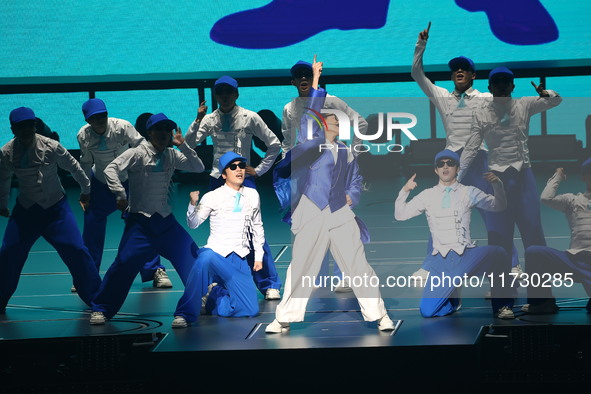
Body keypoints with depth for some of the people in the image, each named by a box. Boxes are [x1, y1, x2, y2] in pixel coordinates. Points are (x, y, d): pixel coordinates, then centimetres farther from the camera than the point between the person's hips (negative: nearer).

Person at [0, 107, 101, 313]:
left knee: (75, 250, -11)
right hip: (26, 209, 2)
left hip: (56, 207, -2)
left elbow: (73, 167, -1)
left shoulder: (51, 147, -17)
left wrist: (86, 190, 11)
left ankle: (95, 297, 2)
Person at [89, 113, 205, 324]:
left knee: (191, 256, -1)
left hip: (165, 220, 5)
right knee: (124, 263, -13)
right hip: (140, 222, -5)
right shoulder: (138, 154, -9)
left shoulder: (171, 155, 7)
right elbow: (111, 169, -19)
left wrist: (183, 146, -5)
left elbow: (198, 168, 6)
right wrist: (120, 195, -27)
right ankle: (100, 309, -2)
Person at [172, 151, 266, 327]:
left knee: (250, 310, -6)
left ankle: (215, 295, 23)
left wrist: (259, 256, 19)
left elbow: (257, 227, 22)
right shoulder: (213, 197, -1)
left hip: (239, 259, 4)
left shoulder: (252, 196, 11)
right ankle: (185, 314, -35)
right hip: (216, 252, -4)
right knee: (205, 258, -43)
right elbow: (193, 223, -8)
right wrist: (193, 202, -25)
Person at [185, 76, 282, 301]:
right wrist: (197, 120, -16)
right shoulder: (210, 120, 6)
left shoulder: (250, 118, -2)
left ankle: (270, 285, -8)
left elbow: (274, 144, 5)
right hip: (218, 181, 3)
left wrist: (259, 170, 0)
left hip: (243, 179, -3)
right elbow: (189, 144, -4)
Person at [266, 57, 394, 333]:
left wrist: (350, 196, 4)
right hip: (312, 216, -2)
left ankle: (378, 315, 8)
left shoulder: (346, 152, 17)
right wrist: (315, 85, -14)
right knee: (300, 267, 1)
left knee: (358, 266, 0)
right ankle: (284, 319, 10)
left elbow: (356, 180, 24)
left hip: (341, 215, 2)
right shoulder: (310, 143, 6)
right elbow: (308, 115, -7)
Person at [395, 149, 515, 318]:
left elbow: (498, 206, 13)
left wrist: (497, 184, -5)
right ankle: (453, 300, 23)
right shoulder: (428, 195, 12)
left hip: (467, 254, -1)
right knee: (427, 311, -14)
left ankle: (502, 305, -15)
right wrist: (404, 191, -6)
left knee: (497, 252, -35)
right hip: (441, 258, 1)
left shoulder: (468, 193, 11)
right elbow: (400, 215, 11)